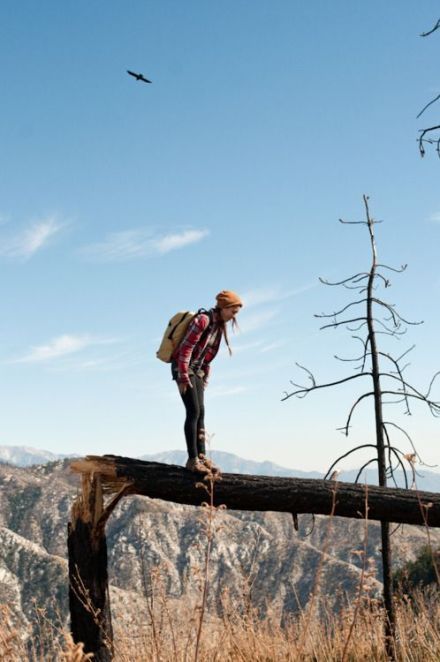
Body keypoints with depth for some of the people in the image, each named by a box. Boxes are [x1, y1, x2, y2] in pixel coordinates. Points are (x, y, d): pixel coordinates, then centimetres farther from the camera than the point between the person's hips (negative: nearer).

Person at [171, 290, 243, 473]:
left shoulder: (219, 325, 11)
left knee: (200, 413, 3)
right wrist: (184, 377, -20)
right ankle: (193, 459, -13)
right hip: (183, 368, -9)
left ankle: (201, 456, 3)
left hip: (197, 371, 9)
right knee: (193, 411, -13)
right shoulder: (203, 320, -16)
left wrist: (205, 379, 15)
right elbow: (186, 347, -19)